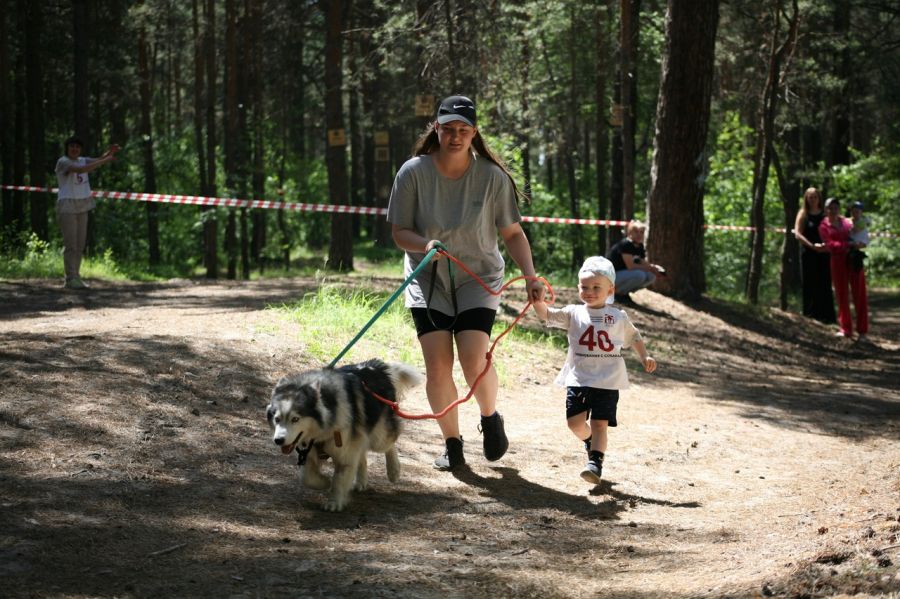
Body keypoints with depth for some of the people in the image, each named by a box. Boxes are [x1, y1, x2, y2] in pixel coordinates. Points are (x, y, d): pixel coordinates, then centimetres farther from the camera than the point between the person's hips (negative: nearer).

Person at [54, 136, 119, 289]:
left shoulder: (82, 160, 12)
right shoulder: (62, 162, -12)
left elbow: (99, 161, -3)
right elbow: (82, 170, -27)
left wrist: (108, 154, -26)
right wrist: (105, 160, -29)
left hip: (82, 207, 8)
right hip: (66, 207, -8)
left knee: (80, 244, 6)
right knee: (70, 244, -10)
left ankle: (75, 278, 12)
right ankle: (71, 279, -9)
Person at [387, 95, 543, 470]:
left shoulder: (492, 177, -8)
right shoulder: (414, 172, -9)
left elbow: (512, 233, 0)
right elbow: (400, 232, -5)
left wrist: (530, 277, -11)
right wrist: (425, 245, -26)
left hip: (478, 278, -1)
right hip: (428, 281, 1)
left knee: (474, 361, -17)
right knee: (438, 365, -9)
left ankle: (490, 418, 14)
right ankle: (452, 445, 8)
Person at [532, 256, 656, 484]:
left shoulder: (619, 317, 8)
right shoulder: (573, 313, 6)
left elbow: (633, 337, 21)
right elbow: (546, 314, -3)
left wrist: (644, 356, 9)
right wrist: (538, 302, -23)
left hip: (607, 381, -1)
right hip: (578, 378, 1)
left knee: (600, 423, -8)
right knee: (575, 422, -3)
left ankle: (596, 462, -6)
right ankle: (590, 441, 28)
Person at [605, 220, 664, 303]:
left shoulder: (640, 246, 6)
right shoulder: (625, 244, -20)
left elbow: (644, 264, 7)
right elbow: (630, 266, -25)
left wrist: (654, 267, -15)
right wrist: (650, 268, -18)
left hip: (623, 274, 9)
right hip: (612, 276, -9)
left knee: (651, 276, -5)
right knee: (639, 275, -30)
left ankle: (623, 292, 6)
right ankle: (616, 292, -11)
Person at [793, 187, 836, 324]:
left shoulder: (825, 214, 10)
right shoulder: (803, 214, 4)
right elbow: (797, 234, -6)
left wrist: (826, 245, -14)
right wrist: (812, 245, -17)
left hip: (824, 253, 2)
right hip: (808, 254, -2)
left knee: (825, 284, 0)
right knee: (810, 283, -2)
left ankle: (826, 314, 0)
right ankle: (812, 312, 3)